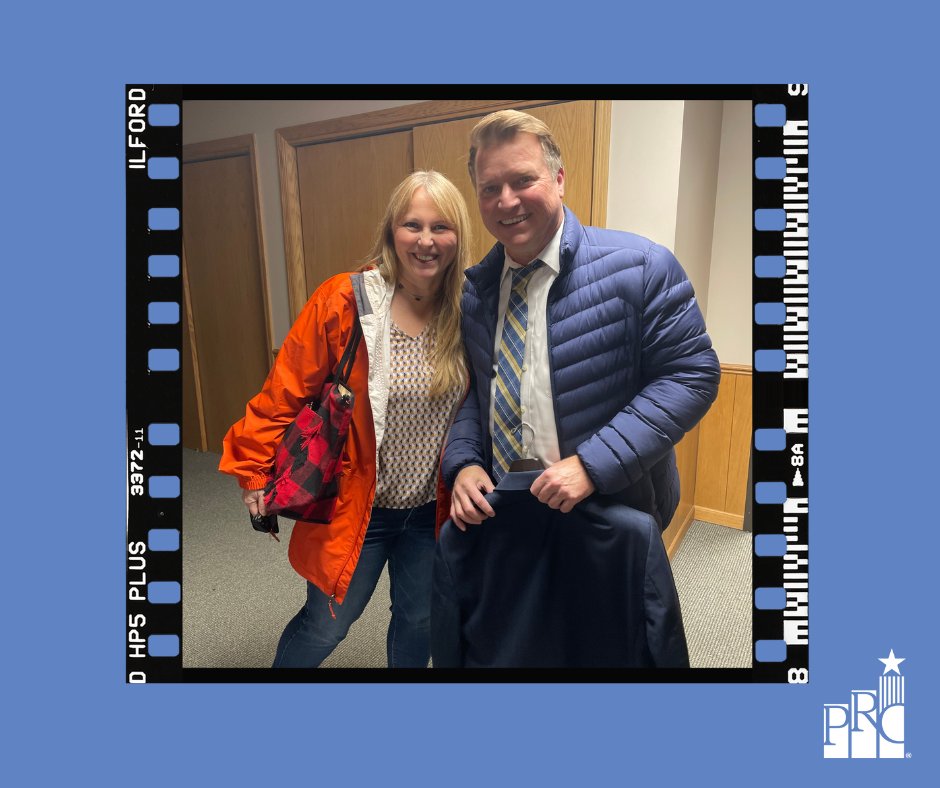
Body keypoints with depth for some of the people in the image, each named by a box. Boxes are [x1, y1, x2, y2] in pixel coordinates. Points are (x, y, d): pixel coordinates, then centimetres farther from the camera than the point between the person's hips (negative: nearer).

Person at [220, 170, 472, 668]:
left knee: (419, 623, 22)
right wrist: (254, 471, -6)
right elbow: (285, 394, -10)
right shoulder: (344, 302, -16)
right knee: (324, 627, 17)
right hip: (355, 506, -2)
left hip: (432, 510, 3)